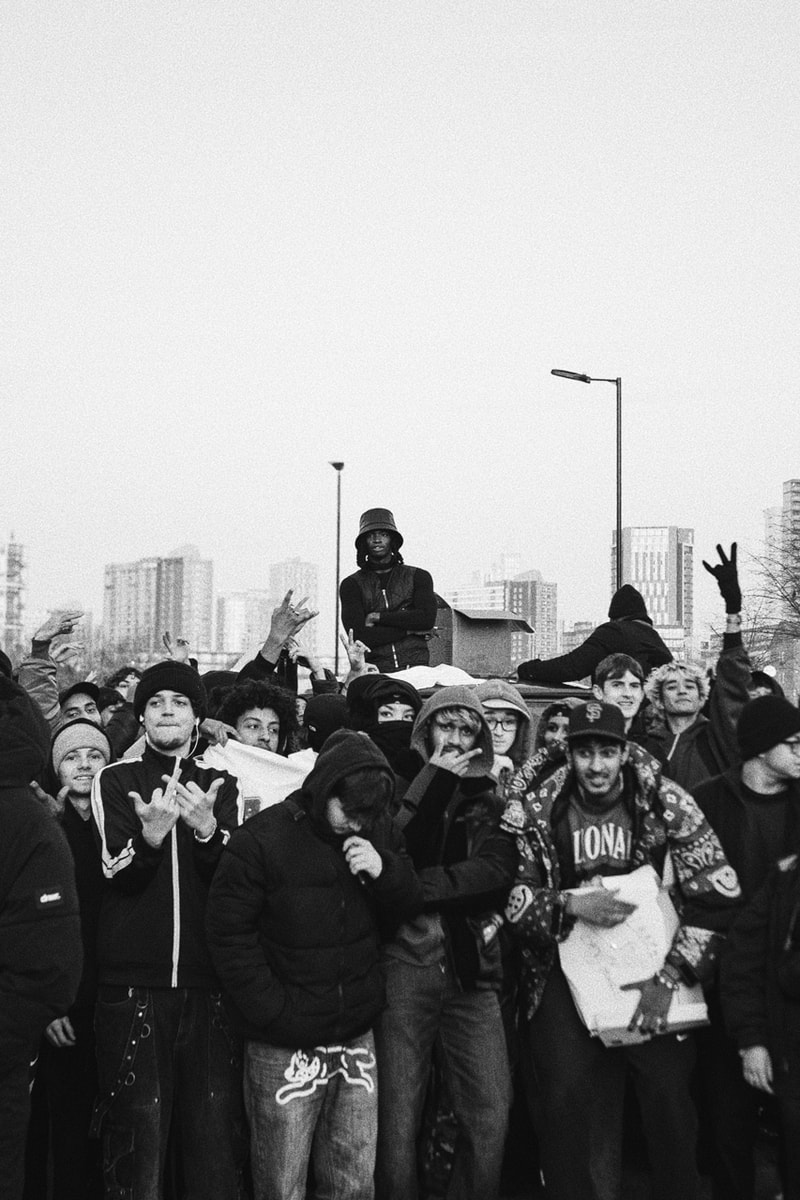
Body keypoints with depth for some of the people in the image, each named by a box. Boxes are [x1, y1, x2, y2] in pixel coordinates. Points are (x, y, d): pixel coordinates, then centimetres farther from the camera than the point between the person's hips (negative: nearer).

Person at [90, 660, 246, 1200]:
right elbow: (119, 875, -4)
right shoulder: (116, 780, 7)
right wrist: (150, 835, -24)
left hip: (208, 980, 1)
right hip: (134, 982, -1)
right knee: (140, 1120, 0)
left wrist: (207, 829, -18)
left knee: (215, 1124, 1)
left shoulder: (223, 787, 11)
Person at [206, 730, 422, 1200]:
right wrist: (275, 1013, -14)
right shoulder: (262, 839, -13)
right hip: (285, 1050, -4)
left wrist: (384, 870, -14)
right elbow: (230, 933, -11)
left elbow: (410, 904, 8)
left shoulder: (378, 831, 2)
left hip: (357, 1038, 4)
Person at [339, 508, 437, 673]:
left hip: (416, 667, 1)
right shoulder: (352, 585, 11)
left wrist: (378, 617, -2)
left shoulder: (418, 577, 14)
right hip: (376, 671, -1)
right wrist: (410, 629, -3)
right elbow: (359, 636, -2)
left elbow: (427, 619, -2)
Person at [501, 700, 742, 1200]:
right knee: (564, 1092, -10)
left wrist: (669, 977, -14)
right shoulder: (534, 811, -4)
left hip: (651, 967, 0)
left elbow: (718, 897, -8)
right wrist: (571, 903, -21)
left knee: (670, 1092, -8)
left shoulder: (667, 803, -7)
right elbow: (505, 897, -4)